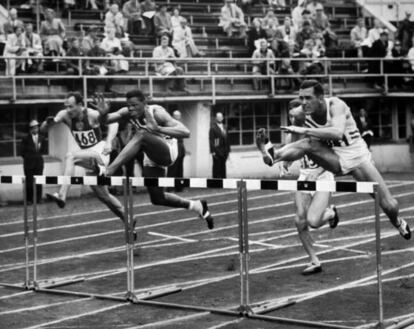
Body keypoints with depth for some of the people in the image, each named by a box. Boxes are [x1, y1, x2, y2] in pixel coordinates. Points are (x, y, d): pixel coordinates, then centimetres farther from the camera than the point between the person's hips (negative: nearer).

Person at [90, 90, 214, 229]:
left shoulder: (157, 113, -25)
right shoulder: (128, 113, -8)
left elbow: (185, 132, -34)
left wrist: (158, 129, -46)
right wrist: (104, 114, -34)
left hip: (168, 152, -8)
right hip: (153, 158, 8)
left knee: (141, 135, -34)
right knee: (157, 199, 9)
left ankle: (108, 170, -40)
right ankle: (195, 206, 30)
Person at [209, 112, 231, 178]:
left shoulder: (224, 127, 16)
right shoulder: (213, 127, -5)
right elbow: (211, 140, -9)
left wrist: (228, 150, 13)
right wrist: (212, 151, -15)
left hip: (224, 151, 6)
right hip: (217, 151, -6)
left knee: (223, 166, 6)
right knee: (217, 166, -4)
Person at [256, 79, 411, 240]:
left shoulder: (336, 105, -24)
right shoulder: (306, 114, -9)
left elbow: (337, 133, -40)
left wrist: (304, 130, -43)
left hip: (357, 156, -3)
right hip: (334, 159, 3)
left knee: (389, 205, -5)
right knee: (307, 143, -29)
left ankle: (397, 222, 28)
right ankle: (272, 157, -47)